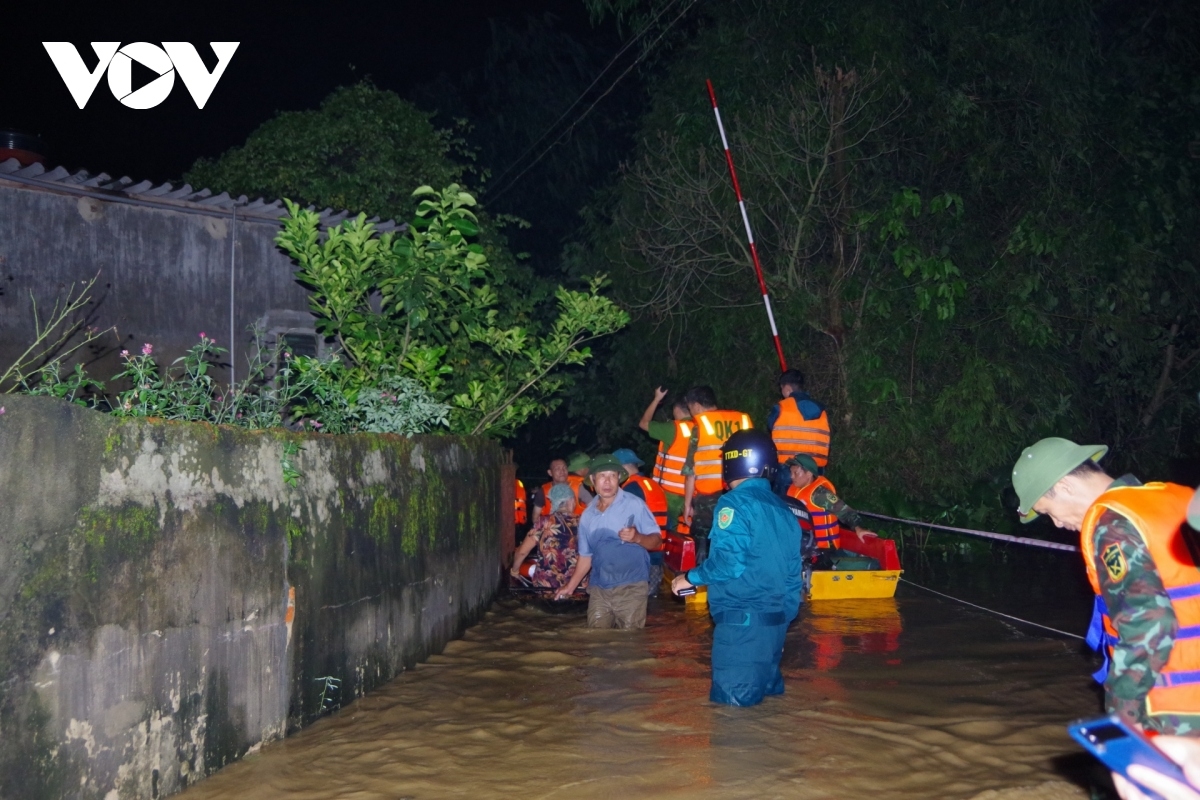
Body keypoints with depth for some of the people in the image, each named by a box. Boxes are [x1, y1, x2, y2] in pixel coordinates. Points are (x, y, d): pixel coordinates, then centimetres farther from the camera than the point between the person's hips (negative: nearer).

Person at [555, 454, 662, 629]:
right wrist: (571, 586, 17)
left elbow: (657, 541, -7)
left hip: (631, 587, -5)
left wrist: (638, 537, -26)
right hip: (598, 589, 5)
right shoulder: (587, 515, 10)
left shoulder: (635, 505, -6)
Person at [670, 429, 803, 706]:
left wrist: (690, 578, -3)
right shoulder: (782, 509, 13)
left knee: (732, 703, -3)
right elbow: (792, 572, 15)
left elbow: (728, 561, -20)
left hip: (741, 620, -8)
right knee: (765, 696, 18)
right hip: (776, 618, 8)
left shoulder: (735, 502, -10)